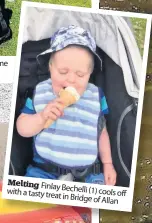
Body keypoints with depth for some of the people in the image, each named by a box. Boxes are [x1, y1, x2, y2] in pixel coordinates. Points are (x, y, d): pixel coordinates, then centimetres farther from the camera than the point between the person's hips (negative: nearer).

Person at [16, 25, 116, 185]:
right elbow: (22, 129, -3)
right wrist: (42, 116, -21)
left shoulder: (95, 97, 2)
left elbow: (101, 132, 15)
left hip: (87, 172, 1)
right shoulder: (40, 93, -1)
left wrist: (107, 163, 11)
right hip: (43, 170, -1)